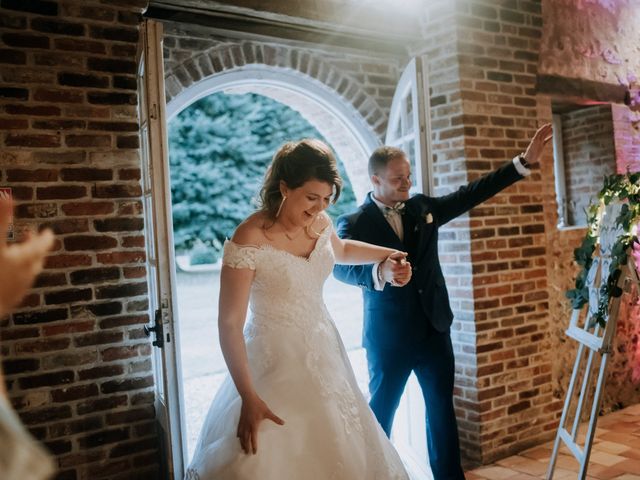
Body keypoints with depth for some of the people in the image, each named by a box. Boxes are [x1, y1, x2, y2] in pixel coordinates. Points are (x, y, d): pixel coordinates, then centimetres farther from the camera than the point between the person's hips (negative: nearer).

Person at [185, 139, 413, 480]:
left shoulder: (319, 222, -3)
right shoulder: (248, 242, -23)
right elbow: (229, 324, -21)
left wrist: (387, 254, 10)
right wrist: (249, 398, -24)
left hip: (324, 355, 7)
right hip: (276, 364, -6)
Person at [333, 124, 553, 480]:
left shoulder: (422, 207, 6)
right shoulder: (353, 223, -10)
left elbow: (472, 194, 8)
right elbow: (341, 268, -26)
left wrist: (525, 161, 4)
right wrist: (379, 272, -48)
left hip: (434, 329, 5)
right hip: (389, 337, -5)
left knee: (442, 409, 13)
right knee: (381, 413, 8)